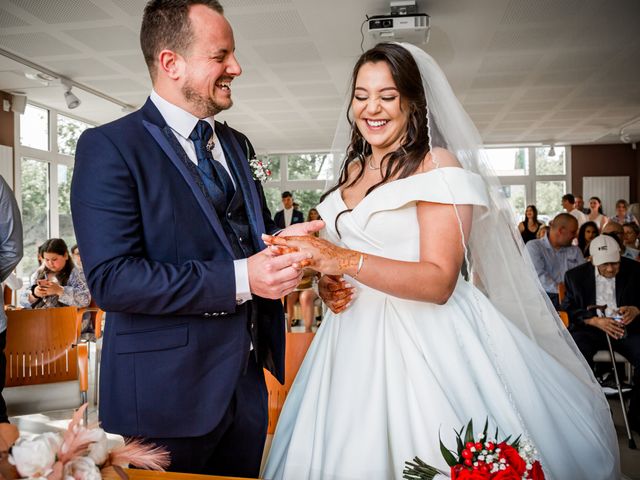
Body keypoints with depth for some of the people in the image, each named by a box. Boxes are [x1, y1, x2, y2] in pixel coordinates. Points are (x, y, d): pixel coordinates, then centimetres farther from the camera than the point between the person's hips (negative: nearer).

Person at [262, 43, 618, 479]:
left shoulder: (438, 165, -8)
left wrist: (345, 261, -27)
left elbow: (439, 281, -18)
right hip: (356, 341, 6)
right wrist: (325, 282, 1)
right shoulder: (351, 172, 13)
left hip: (425, 341, -6)